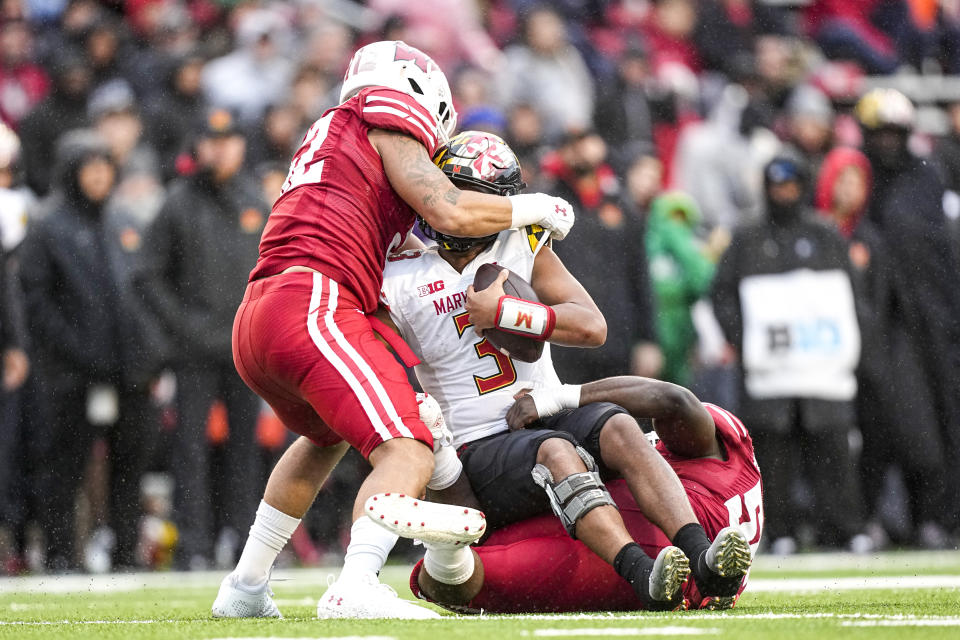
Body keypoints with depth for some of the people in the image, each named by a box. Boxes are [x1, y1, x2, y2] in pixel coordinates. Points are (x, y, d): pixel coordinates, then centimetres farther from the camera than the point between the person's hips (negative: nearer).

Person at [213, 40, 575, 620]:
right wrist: (533, 208, 9)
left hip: (253, 324, 9)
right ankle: (356, 588, -39)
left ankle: (246, 588, 34)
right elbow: (450, 212, -5)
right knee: (408, 456, -17)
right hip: (312, 308, -9)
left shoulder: (327, 138, 33)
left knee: (326, 436, 35)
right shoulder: (387, 126, 8)